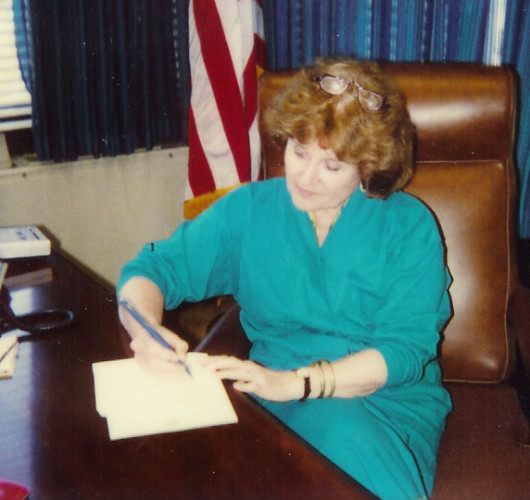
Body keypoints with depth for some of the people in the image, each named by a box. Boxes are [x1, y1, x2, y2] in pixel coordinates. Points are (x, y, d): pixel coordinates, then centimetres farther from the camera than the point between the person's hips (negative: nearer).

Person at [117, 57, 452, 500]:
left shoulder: (410, 227, 0)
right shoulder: (248, 209, 8)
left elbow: (405, 350, -9)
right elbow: (154, 268, 7)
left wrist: (295, 382, -22)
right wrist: (144, 329, -17)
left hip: (386, 402, 0)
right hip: (272, 397, 1)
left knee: (347, 436, -35)